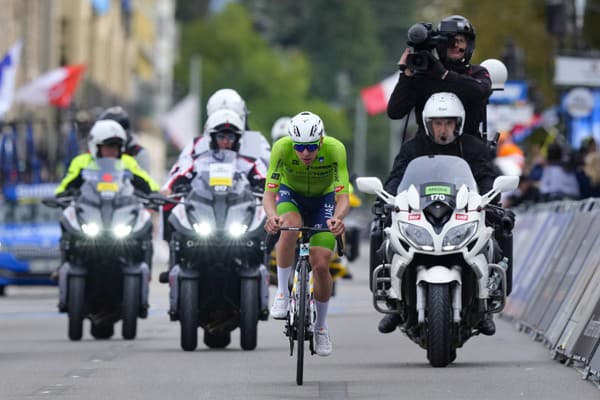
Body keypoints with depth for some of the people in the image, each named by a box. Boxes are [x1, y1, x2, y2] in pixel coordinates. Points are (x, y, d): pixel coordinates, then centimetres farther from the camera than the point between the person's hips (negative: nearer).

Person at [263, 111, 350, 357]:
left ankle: (321, 325, 14)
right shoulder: (282, 148, -31)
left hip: (323, 198, 0)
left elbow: (343, 197, -36)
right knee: (290, 226, -35)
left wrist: (338, 218, -58)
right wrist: (272, 216, -55)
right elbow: (269, 193, -34)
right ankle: (282, 292, -17)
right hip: (291, 193, 0)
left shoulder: (335, 149, -32)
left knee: (321, 265, -11)